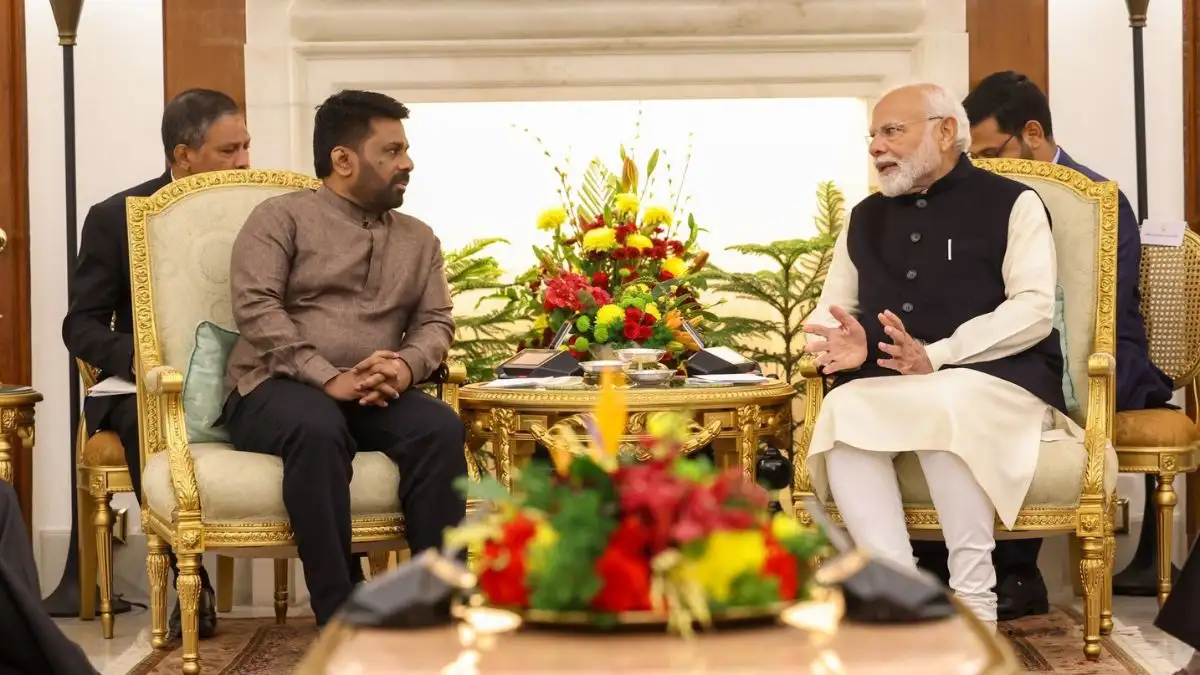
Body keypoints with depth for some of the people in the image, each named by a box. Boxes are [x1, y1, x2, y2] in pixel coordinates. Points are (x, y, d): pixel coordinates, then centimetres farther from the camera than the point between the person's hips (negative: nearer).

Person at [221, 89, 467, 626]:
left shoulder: (418, 239, 20)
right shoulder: (281, 217, 4)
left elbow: (436, 321, 10)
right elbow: (256, 308, -9)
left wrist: (406, 366, -15)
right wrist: (330, 379, -21)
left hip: (376, 397, 4)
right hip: (275, 389, -4)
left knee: (441, 428, -28)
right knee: (317, 430, -38)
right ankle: (341, 619, -36)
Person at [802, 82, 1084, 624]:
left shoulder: (1011, 203, 6)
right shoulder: (865, 218, 22)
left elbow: (1034, 310, -6)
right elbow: (831, 310, 19)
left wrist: (935, 356, -19)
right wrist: (839, 344, -8)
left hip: (997, 379, -4)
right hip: (883, 389, 4)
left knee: (941, 406, -38)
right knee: (842, 412, -30)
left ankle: (972, 599, -30)